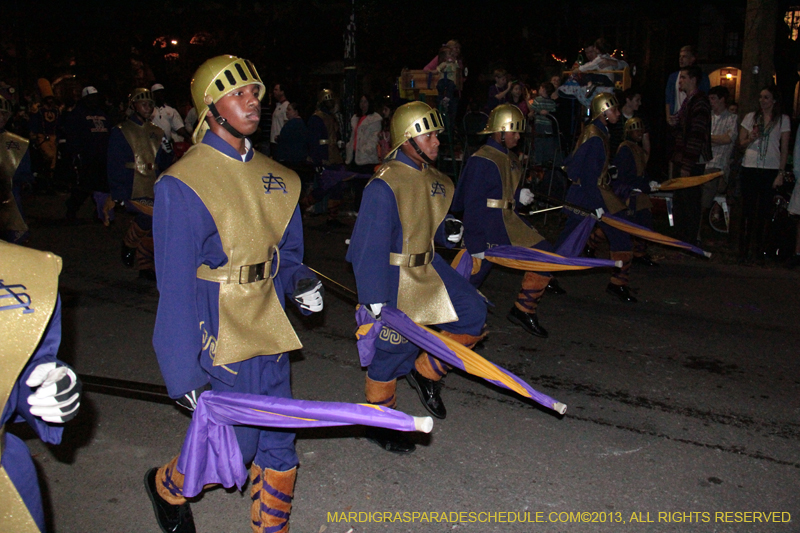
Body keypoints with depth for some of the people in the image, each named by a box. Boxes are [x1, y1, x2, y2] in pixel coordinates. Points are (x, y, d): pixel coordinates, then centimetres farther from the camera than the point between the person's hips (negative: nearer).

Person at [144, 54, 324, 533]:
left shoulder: (276, 178, 6)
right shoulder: (182, 185, -14)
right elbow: (176, 287, -14)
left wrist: (301, 282, -4)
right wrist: (185, 373, -14)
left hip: (271, 333, 6)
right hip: (219, 343, -6)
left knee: (279, 446, 13)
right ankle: (167, 487, 37)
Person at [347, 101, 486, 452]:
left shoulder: (434, 180, 6)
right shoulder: (384, 185, -20)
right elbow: (370, 245, -21)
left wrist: (448, 230, -3)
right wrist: (375, 299, -22)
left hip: (429, 270, 8)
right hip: (394, 280, -8)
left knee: (473, 315, 1)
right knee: (392, 350, 3)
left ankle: (425, 372, 21)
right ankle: (379, 424, 24)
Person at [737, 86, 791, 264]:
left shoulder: (783, 120, 6)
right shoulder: (751, 117, 9)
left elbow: (785, 149, 4)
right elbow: (741, 143, 11)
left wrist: (780, 173, -3)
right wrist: (751, 138, -11)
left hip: (770, 170, -1)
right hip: (750, 167, 1)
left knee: (763, 212, 1)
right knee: (748, 211, -1)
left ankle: (758, 250, 8)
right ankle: (744, 250, 3)